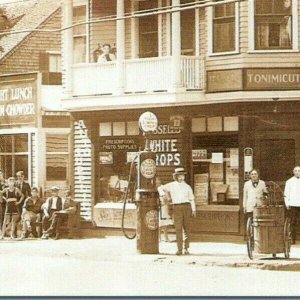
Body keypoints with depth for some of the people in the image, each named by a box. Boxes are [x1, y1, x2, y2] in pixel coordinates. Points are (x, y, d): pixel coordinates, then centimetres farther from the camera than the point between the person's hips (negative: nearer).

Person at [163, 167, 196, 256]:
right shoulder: (171, 186, 10)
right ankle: (179, 249, -8)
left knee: (187, 228, 1)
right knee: (178, 229, -7)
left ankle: (186, 248, 8)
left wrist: (194, 210, 5)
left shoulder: (187, 187, 13)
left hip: (187, 207, 1)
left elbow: (192, 199, 13)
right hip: (177, 208, -1)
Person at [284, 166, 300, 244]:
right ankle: (293, 239, 3)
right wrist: (287, 204, -3)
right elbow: (286, 194, 7)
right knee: (293, 222, 0)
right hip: (293, 205, -1)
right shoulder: (289, 182, 8)